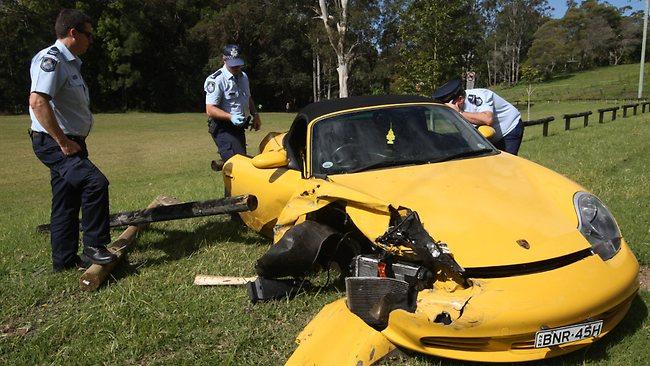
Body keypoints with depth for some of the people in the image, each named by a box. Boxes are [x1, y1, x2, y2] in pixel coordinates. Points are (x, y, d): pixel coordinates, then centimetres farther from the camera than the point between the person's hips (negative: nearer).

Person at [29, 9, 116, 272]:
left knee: (68, 203, 13)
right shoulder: (50, 59, -14)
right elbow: (37, 102, -27)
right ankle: (93, 248, -14)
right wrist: (63, 141, -25)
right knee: (95, 182, -24)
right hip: (52, 142, -10)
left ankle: (64, 260, 22)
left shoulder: (70, 63, 18)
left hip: (69, 143, 10)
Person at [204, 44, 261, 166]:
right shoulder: (216, 80, -14)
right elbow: (210, 110, -19)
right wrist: (231, 117, -31)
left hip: (239, 128, 9)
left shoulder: (243, 76, 13)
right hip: (223, 128, -8)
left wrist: (255, 115, 16)